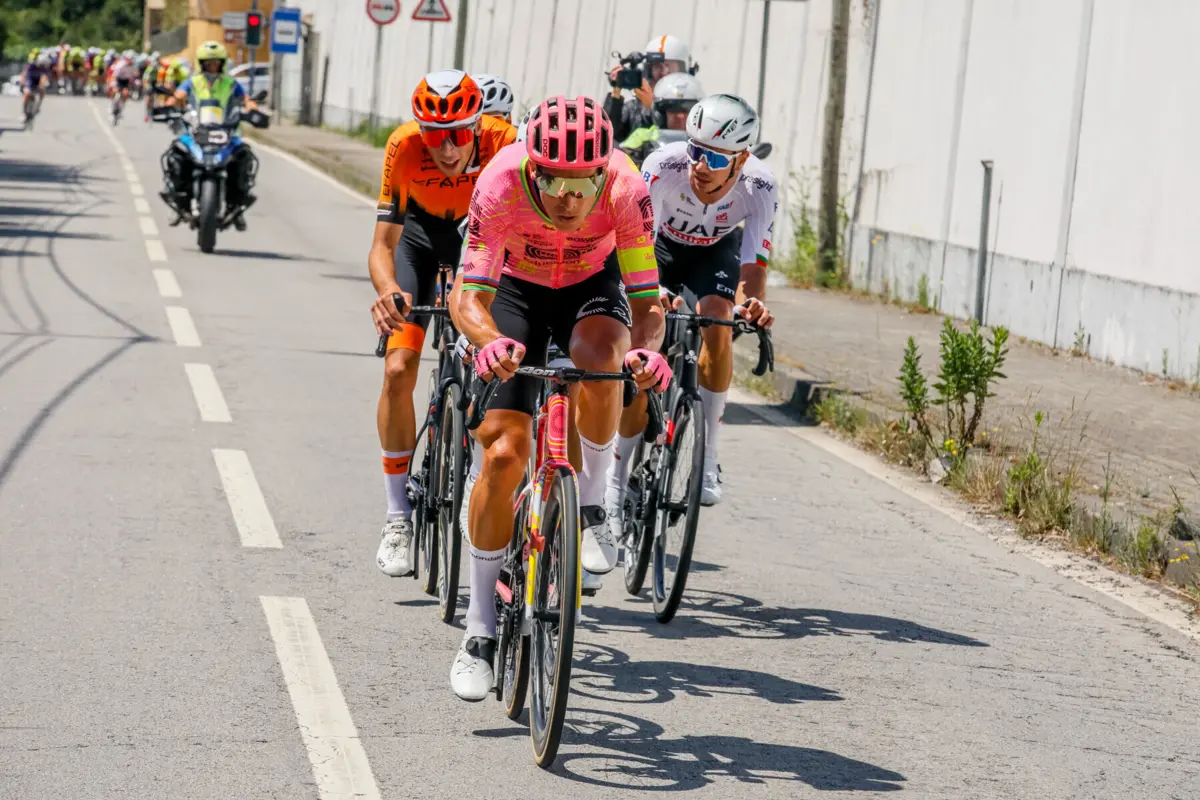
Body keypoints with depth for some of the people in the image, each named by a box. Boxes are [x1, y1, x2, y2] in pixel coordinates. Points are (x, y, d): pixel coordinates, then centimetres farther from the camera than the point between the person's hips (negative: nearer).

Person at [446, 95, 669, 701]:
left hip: (591, 285, 0)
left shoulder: (626, 189, -33)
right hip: (517, 288, 0)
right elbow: (468, 294, -34)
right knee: (503, 452, -11)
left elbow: (647, 303, -29)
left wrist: (646, 350, -51)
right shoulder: (502, 183, -34)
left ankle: (591, 506, -12)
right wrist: (491, 341, -56)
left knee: (599, 356, -37)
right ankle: (480, 626, 2)